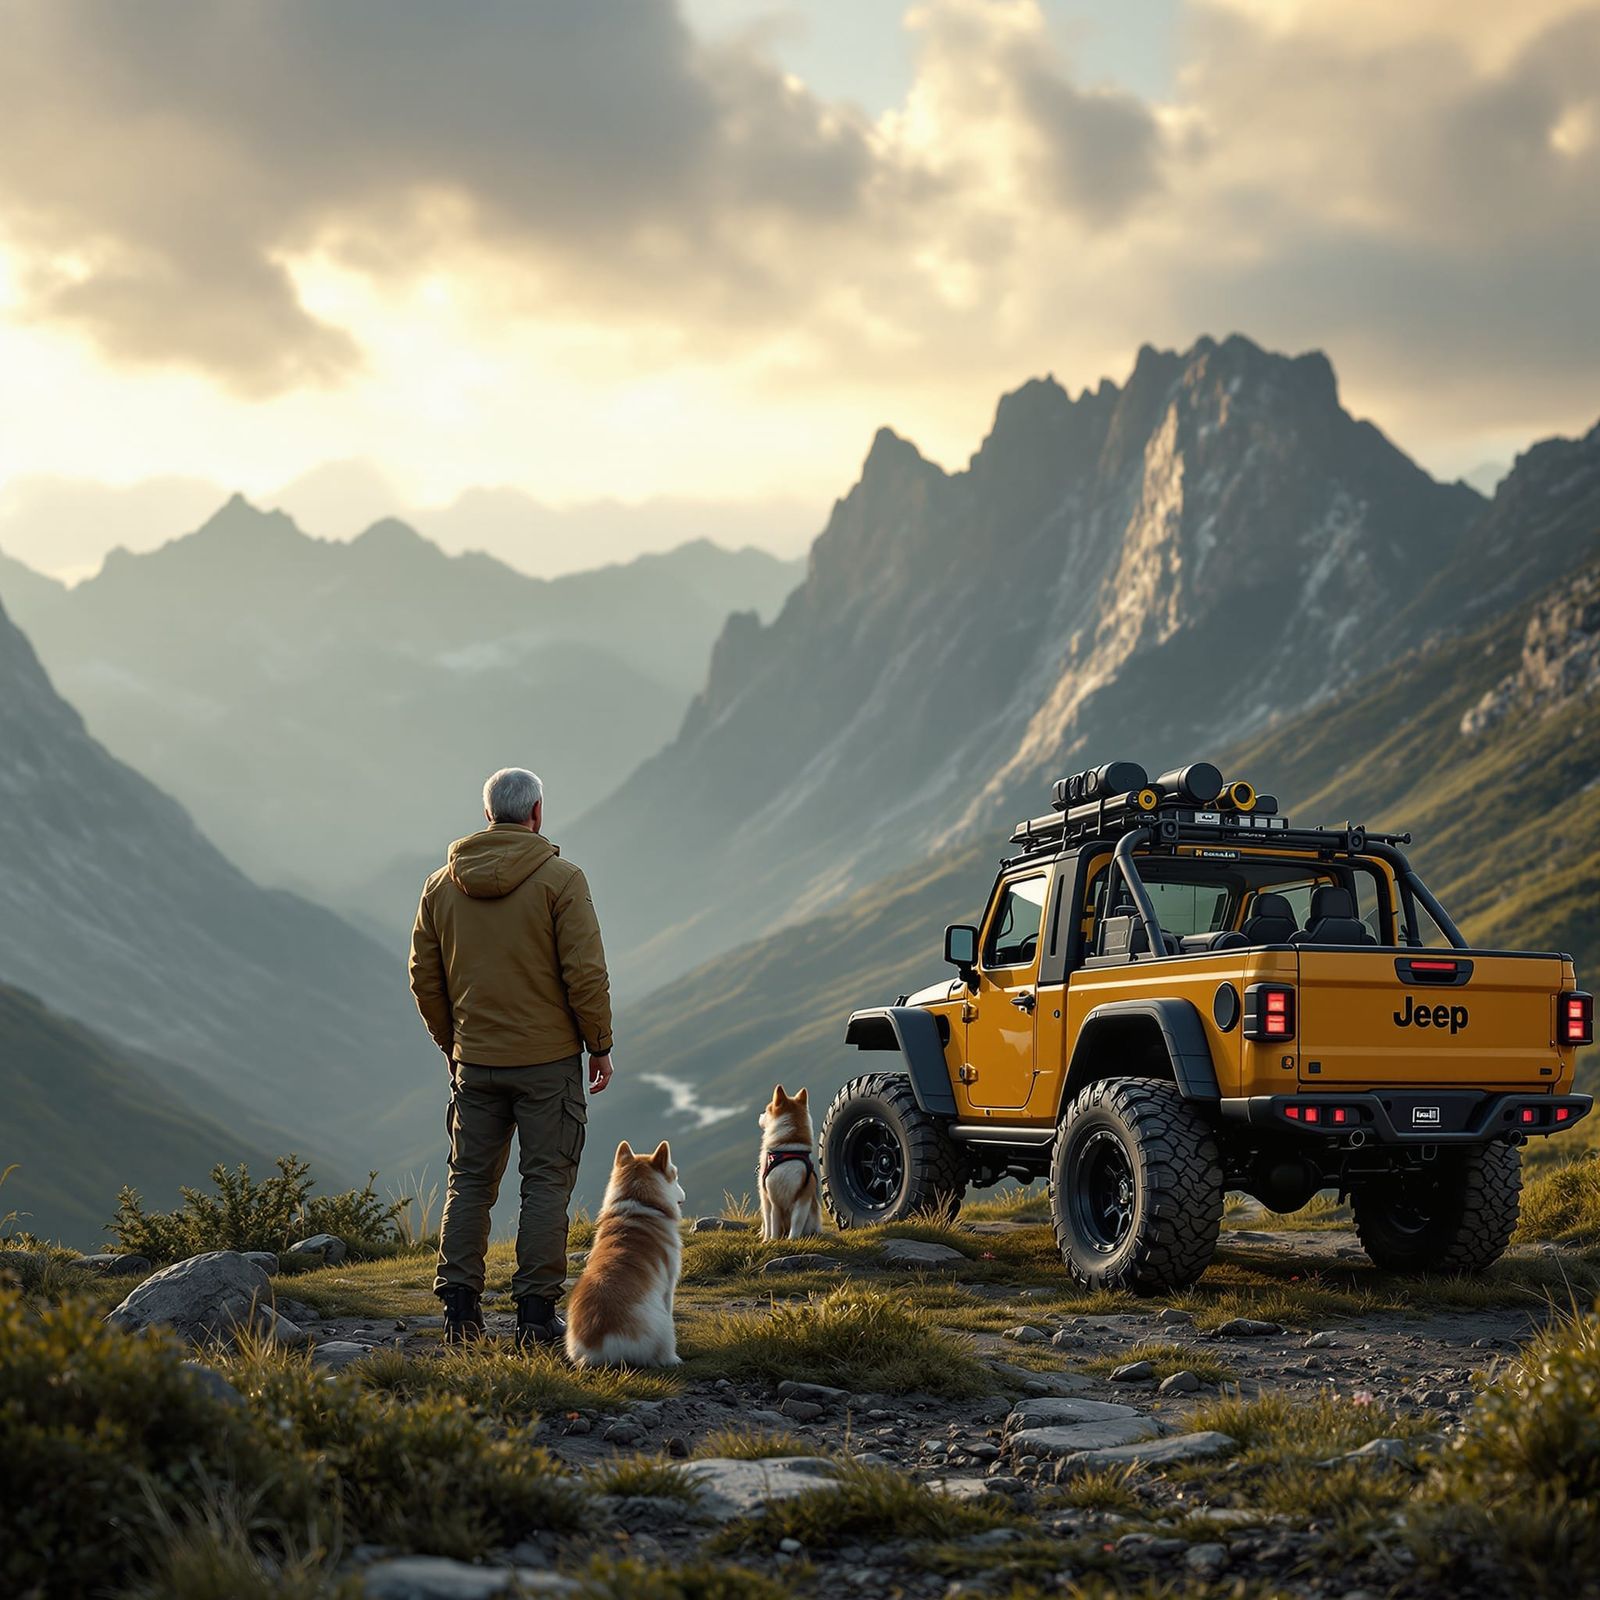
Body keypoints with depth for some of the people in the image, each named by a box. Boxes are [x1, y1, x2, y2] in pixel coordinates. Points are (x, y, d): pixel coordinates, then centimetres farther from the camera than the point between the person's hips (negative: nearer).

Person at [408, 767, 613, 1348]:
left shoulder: (442, 885, 6)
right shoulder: (560, 879, -8)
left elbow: (424, 978, 10)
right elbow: (585, 972, -12)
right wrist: (600, 1044, -2)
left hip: (474, 1061, 4)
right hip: (548, 1060, -4)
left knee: (469, 1182, 11)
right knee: (546, 1182, 2)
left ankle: (460, 1309, 8)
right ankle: (536, 1312, 0)